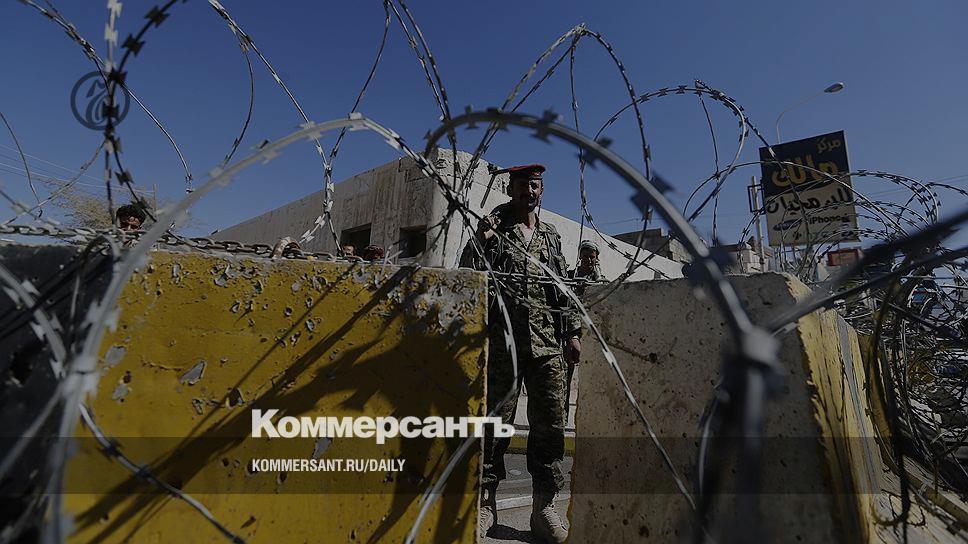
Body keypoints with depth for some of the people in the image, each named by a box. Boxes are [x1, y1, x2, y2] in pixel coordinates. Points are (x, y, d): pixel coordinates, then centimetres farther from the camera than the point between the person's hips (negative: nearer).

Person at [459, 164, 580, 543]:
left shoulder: (552, 237, 20)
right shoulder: (493, 230, 9)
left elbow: (564, 289, 20)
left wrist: (572, 332, 13)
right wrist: (479, 241, -15)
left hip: (548, 343, 3)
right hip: (503, 340, -3)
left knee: (550, 422, 2)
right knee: (495, 420, 1)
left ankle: (544, 506, 14)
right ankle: (485, 501, 14)